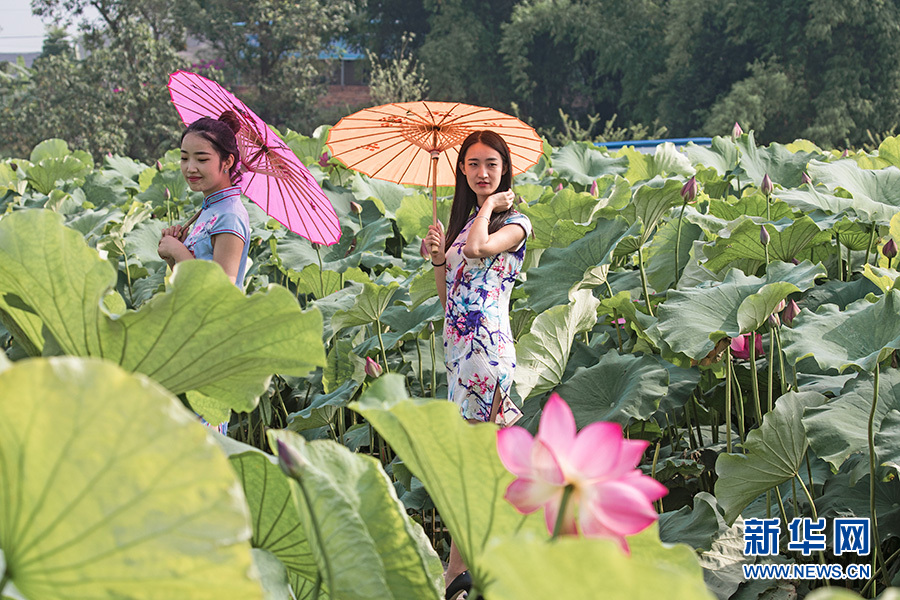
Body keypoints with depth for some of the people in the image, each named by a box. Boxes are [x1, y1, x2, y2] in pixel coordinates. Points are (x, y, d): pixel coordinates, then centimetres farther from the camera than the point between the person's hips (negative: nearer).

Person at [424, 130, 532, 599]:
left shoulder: (515, 222, -3)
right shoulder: (461, 221, 19)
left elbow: (478, 247, -27)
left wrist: (490, 205, -11)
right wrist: (438, 258, 1)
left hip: (487, 345, -8)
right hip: (458, 343, 8)